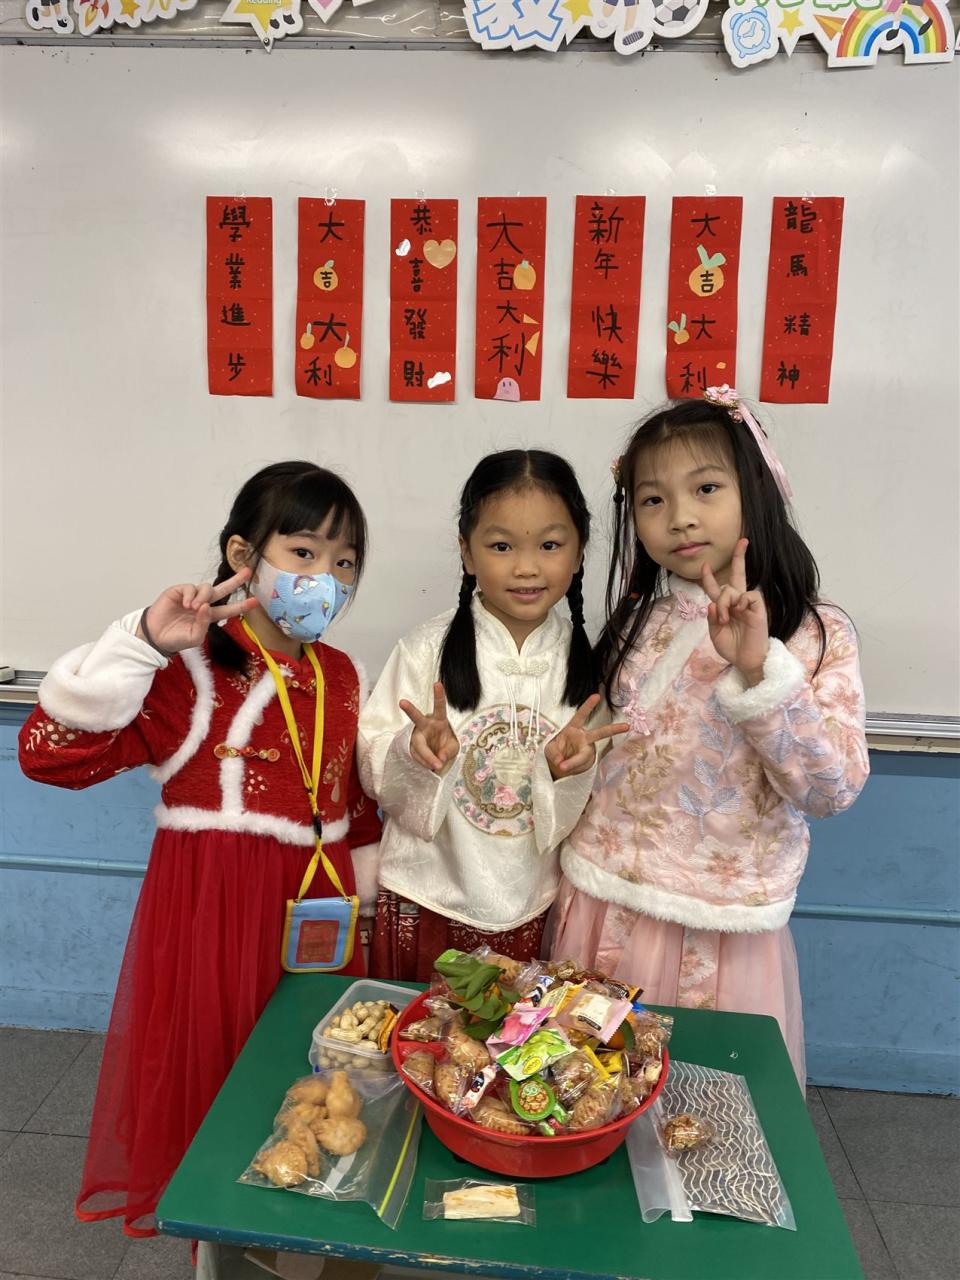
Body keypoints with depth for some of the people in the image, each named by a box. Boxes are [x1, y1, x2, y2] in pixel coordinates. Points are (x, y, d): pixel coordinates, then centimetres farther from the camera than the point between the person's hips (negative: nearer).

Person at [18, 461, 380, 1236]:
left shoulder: (339, 674, 5)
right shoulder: (195, 668, -14)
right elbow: (51, 751, -22)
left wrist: (368, 898, 15)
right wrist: (143, 644, -31)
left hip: (317, 909, 5)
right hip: (216, 912, -5)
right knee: (218, 1086, 10)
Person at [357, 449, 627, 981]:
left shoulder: (584, 659, -4)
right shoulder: (428, 648, -10)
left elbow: (591, 806, 1)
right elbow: (374, 769, -9)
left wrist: (569, 767, -19)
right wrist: (418, 750, -28)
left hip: (535, 909, 2)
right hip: (428, 903, -2)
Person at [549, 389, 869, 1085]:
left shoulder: (817, 634, -10)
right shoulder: (633, 622, 2)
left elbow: (834, 788, -19)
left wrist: (757, 671, -30)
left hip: (725, 929, -3)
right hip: (606, 906, 4)